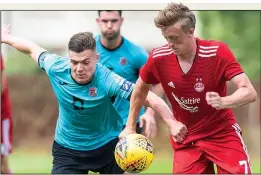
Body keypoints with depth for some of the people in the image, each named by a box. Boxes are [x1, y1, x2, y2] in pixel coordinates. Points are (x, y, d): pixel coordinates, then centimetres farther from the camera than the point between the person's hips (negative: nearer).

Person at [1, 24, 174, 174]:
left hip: (108, 145, -1)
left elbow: (151, 99, -34)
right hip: (67, 149, 2)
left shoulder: (107, 80, -30)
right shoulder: (56, 68, -19)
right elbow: (33, 49, 3)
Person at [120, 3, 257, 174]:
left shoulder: (218, 52, -20)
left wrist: (223, 102, -45)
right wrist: (130, 127, 15)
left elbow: (249, 92, -25)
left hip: (222, 133, -2)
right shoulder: (158, 58, -12)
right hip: (185, 137, 2)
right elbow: (140, 90, 9)